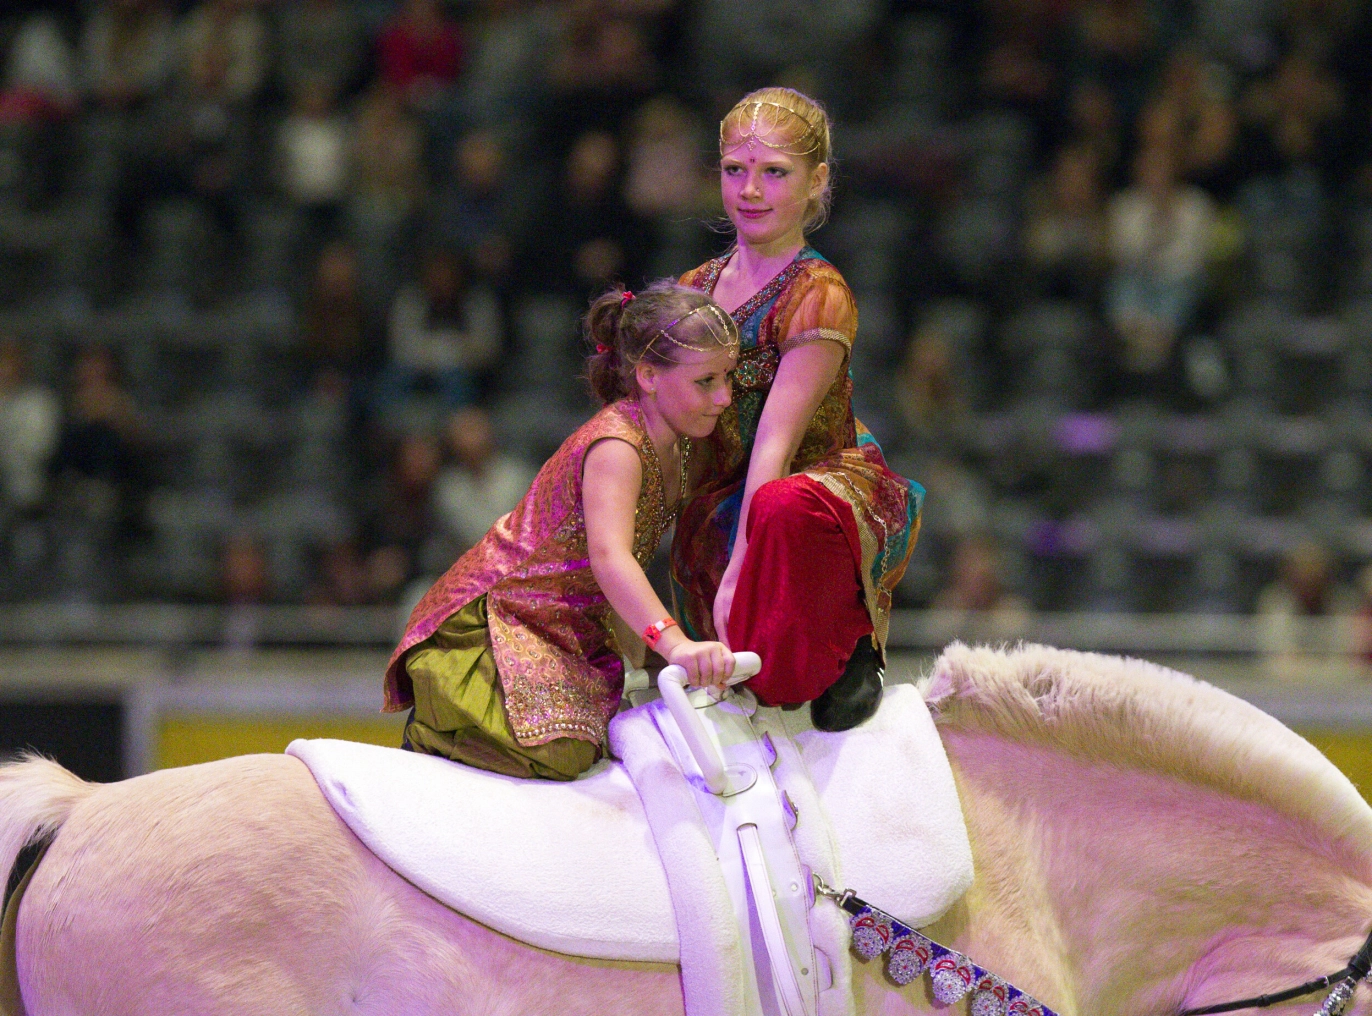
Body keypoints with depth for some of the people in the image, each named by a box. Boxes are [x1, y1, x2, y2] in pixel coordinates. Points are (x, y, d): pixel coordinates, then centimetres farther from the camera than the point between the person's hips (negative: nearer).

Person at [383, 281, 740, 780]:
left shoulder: (673, 446, 3)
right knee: (557, 752, -28)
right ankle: (431, 736, 0)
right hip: (494, 613, -10)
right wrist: (674, 643, -56)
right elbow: (609, 558, -42)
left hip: (571, 628, 10)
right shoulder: (615, 446, -26)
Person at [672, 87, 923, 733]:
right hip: (727, 505, 6)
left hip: (829, 481, -6)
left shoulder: (818, 297, -13)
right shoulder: (699, 288, 10)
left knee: (788, 509, -42)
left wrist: (739, 572, -26)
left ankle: (850, 646, -15)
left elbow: (775, 443, -20)